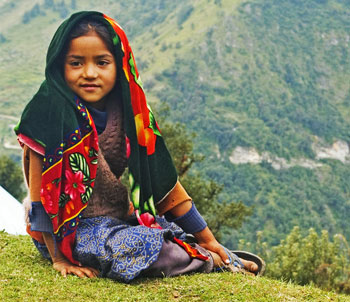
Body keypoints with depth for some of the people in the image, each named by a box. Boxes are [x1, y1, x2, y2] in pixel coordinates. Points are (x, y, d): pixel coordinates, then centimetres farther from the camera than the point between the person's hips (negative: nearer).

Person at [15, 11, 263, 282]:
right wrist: (58, 257, -18)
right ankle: (211, 260, -8)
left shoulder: (129, 111, -3)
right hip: (71, 228, -6)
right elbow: (41, 189, -16)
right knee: (127, 247, -30)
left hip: (120, 219, 6)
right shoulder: (49, 113, -19)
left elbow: (161, 178, 1)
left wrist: (207, 238, 2)